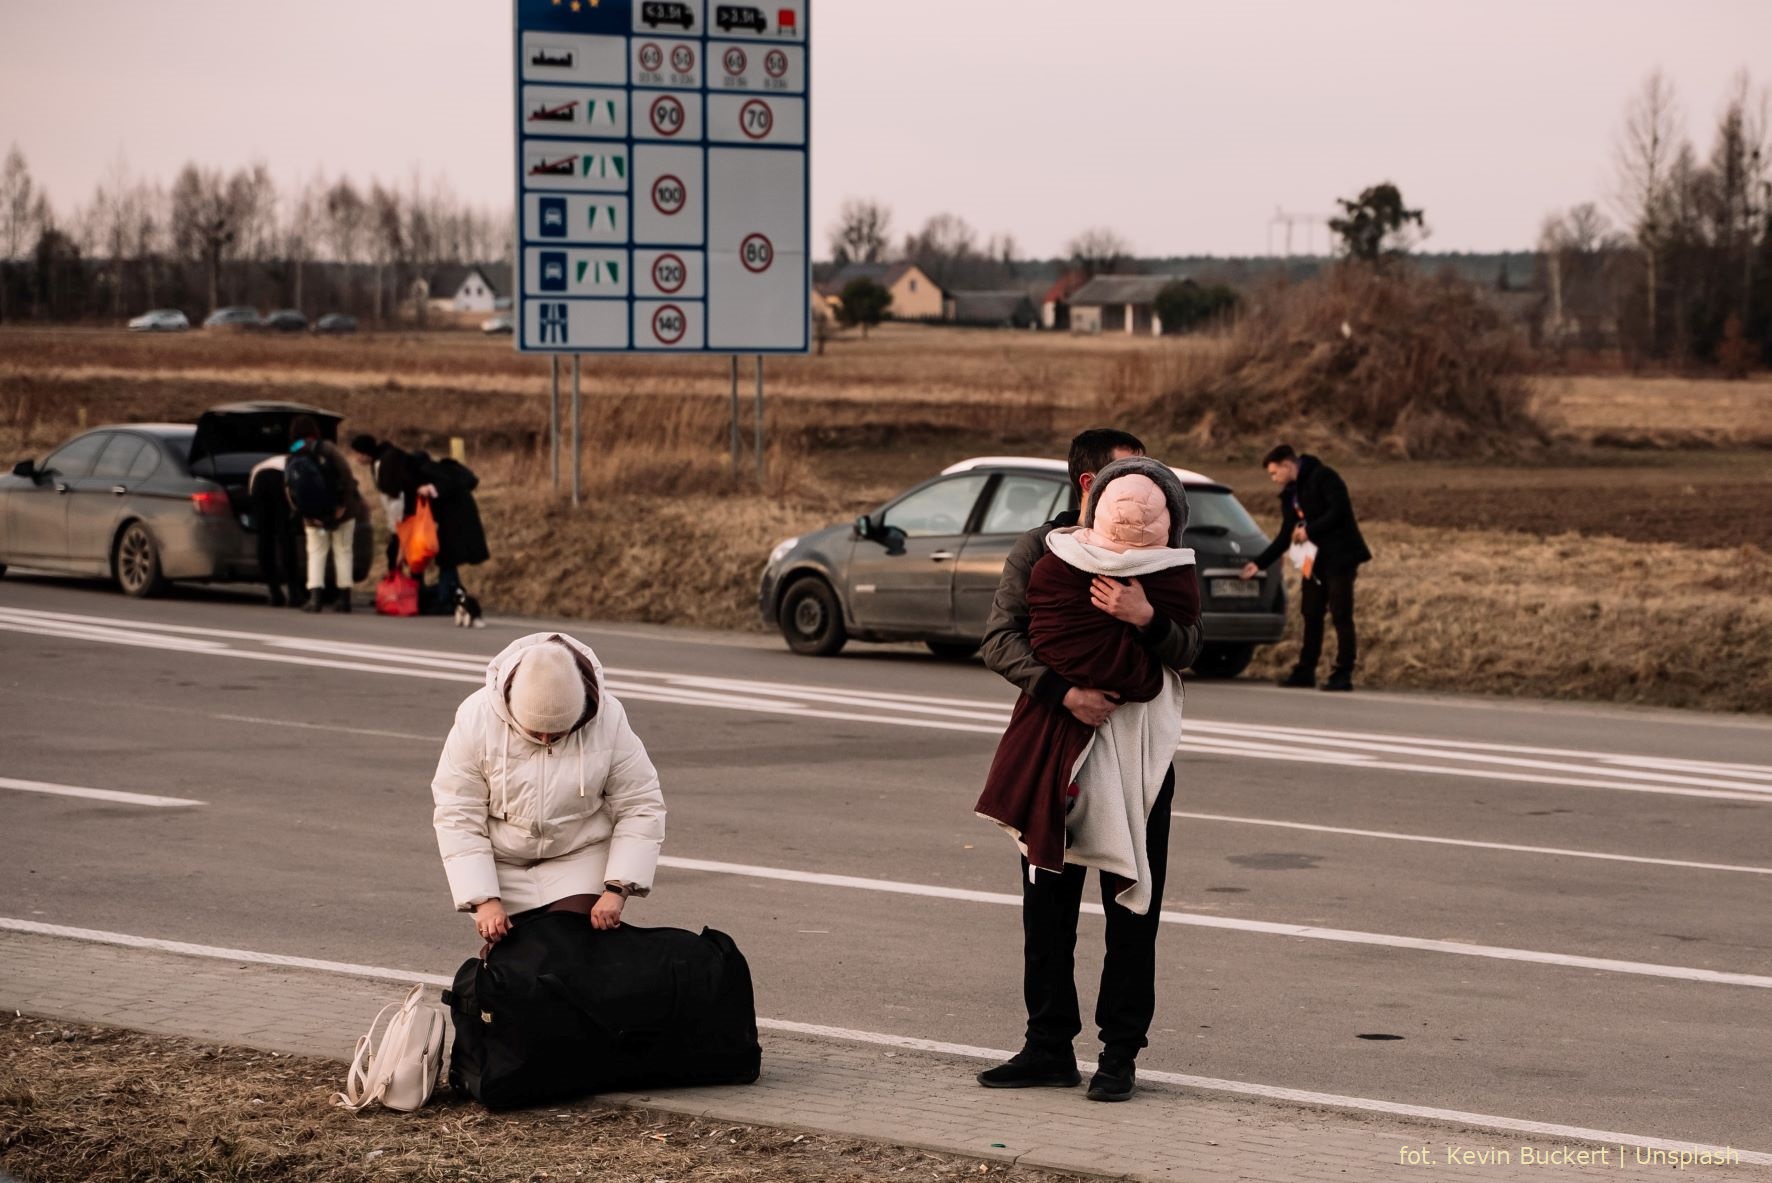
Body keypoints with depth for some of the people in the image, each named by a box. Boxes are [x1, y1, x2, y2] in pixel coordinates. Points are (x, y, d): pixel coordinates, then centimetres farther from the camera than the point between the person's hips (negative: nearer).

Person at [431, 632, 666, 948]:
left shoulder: (608, 720, -20)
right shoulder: (476, 718, -22)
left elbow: (640, 809, -14)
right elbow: (458, 817, -19)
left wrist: (616, 890, -24)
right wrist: (483, 900, -25)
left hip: (580, 859, 0)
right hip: (502, 865, 0)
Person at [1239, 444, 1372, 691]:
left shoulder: (1323, 477, -10)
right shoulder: (1290, 495, 15)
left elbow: (1340, 510, -20)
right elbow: (1286, 536, 18)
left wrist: (1309, 530, -17)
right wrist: (1259, 563, 12)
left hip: (1339, 557, -9)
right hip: (1315, 560, 9)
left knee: (1341, 615, -8)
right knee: (1311, 615, 9)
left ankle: (1343, 675, -7)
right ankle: (1305, 671, 15)